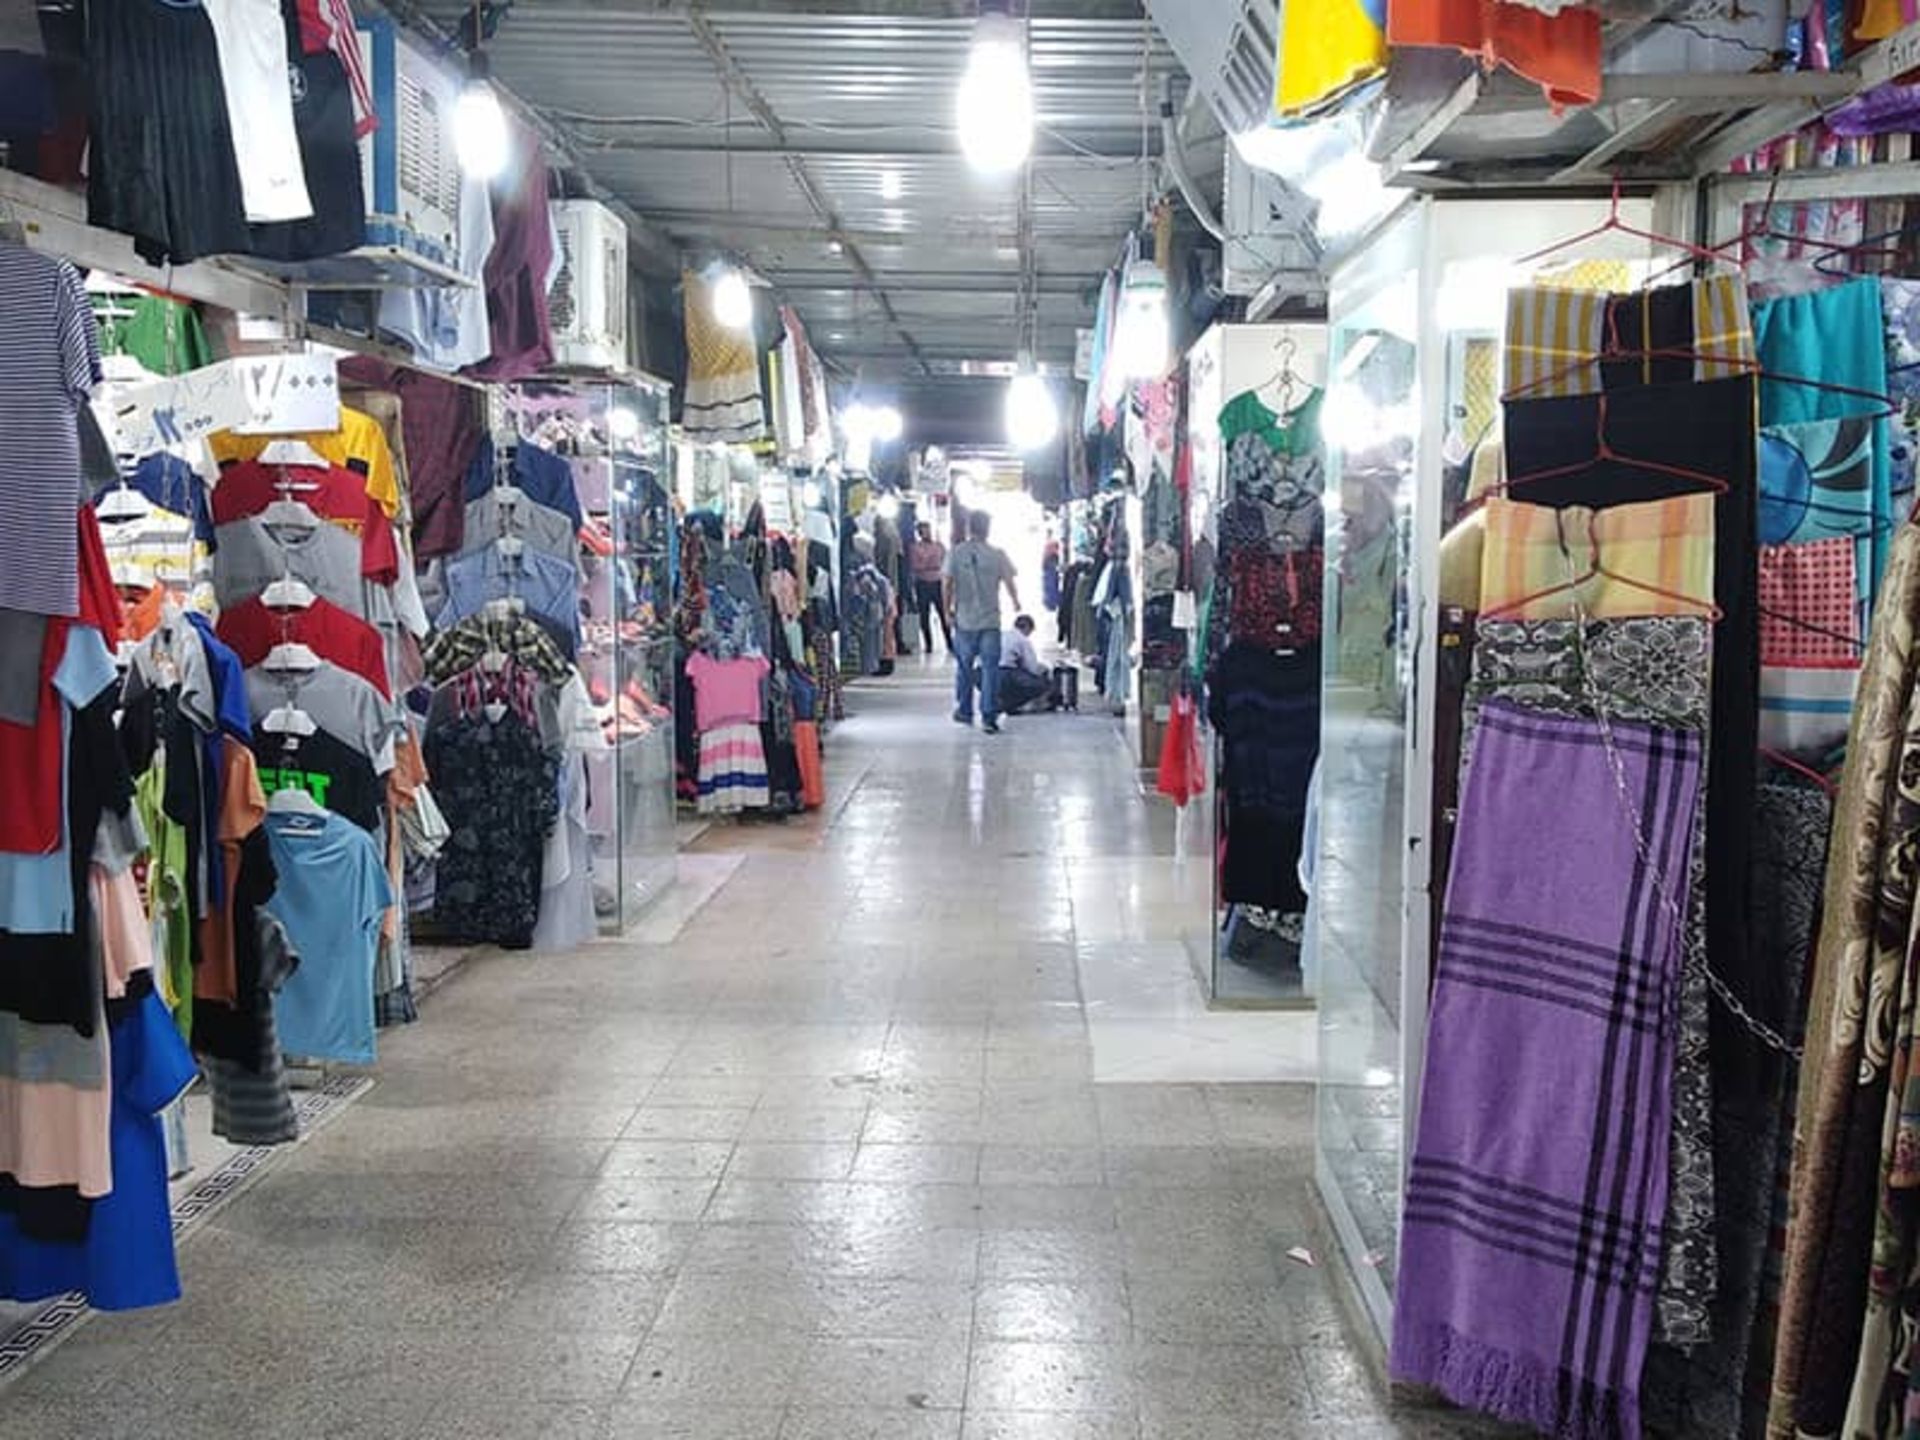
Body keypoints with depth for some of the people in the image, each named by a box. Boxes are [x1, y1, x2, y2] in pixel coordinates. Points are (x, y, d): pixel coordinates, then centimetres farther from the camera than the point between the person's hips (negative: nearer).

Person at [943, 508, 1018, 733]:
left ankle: (964, 711, 27)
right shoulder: (997, 554, -5)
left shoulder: (955, 553, -4)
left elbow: (947, 585, -7)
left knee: (963, 667, 16)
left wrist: (948, 611, 4)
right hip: (990, 621, -1)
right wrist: (1016, 602, 18)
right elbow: (1009, 583, -1)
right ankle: (989, 717, -3)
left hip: (964, 621, 1)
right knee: (990, 668, 1)